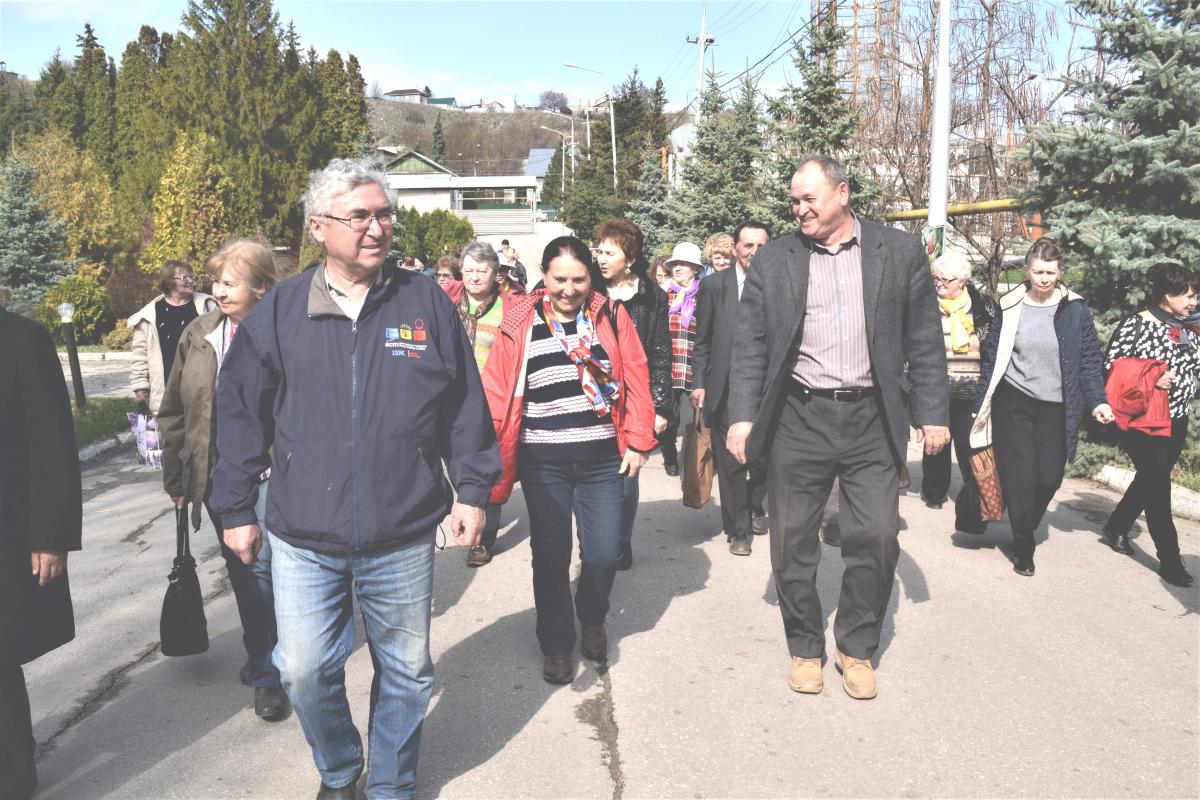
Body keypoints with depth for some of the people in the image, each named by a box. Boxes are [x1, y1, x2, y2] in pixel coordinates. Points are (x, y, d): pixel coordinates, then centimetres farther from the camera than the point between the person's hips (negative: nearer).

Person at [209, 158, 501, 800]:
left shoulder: (425, 302, -1)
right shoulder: (278, 311, 0)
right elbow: (241, 415, 4)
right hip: (302, 537, 1)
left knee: (406, 672, 14)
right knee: (305, 672, 10)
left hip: (403, 537, 0)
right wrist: (236, 508, 6)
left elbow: (464, 405, 2)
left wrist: (473, 489, 1)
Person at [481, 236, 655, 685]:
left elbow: (636, 380, 1)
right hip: (543, 463, 0)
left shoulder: (611, 316, 2)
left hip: (602, 458, 1)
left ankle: (592, 619, 34)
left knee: (603, 555, 2)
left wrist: (637, 442, -2)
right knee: (550, 556, 7)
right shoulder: (521, 323, -1)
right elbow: (497, 392, -2)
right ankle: (557, 644, 28)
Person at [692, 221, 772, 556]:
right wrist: (698, 383, -1)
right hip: (726, 388, -1)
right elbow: (702, 341, 4)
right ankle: (738, 530, 18)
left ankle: (754, 507, 39)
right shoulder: (714, 285, 2)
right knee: (730, 462, 4)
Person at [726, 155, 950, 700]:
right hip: (797, 419, 1)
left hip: (871, 419, 0)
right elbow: (750, 346, 3)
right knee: (793, 542, 6)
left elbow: (923, 342, 6)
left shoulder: (900, 252, 5)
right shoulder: (773, 261, 5)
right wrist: (742, 417, -4)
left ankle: (857, 647, 23)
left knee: (876, 538, 0)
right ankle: (804, 648, 26)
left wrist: (932, 414, 2)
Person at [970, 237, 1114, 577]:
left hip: (1056, 409, 1)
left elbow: (1089, 361, 4)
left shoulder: (1075, 310, 2)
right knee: (1020, 477, -2)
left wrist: (1097, 401, -8)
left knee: (1049, 477, 2)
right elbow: (991, 357, 5)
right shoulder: (1009, 307, 1)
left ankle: (1025, 529, 30)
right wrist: (981, 405, 4)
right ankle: (1023, 549, 13)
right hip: (1014, 404, -1)